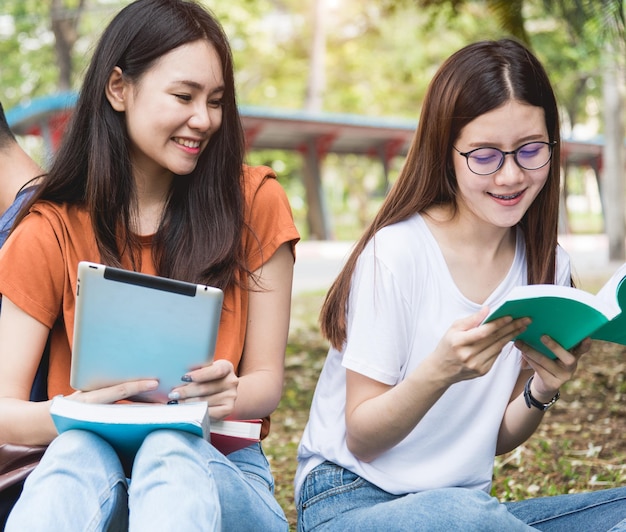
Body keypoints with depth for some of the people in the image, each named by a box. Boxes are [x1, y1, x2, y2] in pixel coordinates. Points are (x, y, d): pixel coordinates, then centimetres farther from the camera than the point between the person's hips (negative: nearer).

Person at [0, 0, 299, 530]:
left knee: (171, 451, -35)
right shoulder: (50, 231, 0)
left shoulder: (254, 202, 0)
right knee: (78, 451, -35)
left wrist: (227, 397, -23)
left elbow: (267, 383, 2)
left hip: (220, 470, 0)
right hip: (86, 479, 0)